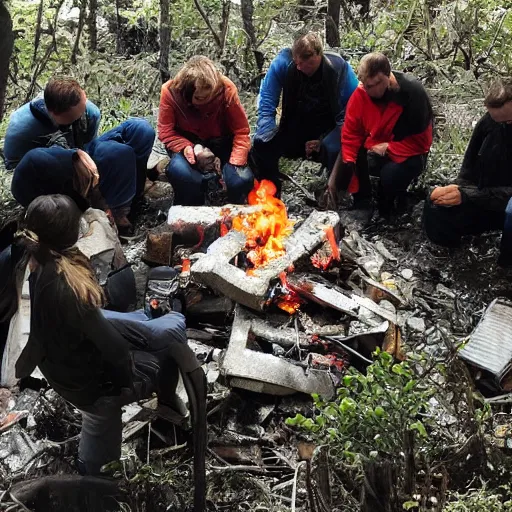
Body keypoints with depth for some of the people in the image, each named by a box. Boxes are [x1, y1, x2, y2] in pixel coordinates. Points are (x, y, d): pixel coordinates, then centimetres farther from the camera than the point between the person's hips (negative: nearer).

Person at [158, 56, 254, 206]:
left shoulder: (226, 89, -22)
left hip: (220, 143, 0)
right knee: (179, 171, -35)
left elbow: (241, 131, -15)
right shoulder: (170, 91, -20)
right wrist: (189, 148, -32)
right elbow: (166, 132, -13)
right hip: (187, 143, 0)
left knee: (242, 180, -28)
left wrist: (235, 164, -28)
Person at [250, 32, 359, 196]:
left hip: (328, 131, -2)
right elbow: (266, 102, -9)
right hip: (294, 129, 3)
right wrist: (267, 137, -23)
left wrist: (323, 142, -25)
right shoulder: (283, 63, -16)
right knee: (261, 145, -21)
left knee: (335, 150, -35)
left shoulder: (339, 67, -20)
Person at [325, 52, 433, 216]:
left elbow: (421, 141, -17)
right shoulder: (360, 94, -14)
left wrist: (388, 147, -25)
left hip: (406, 153, -4)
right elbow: (350, 134, -12)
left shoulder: (413, 93, -23)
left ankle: (387, 208, -1)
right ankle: (361, 201, 9)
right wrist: (346, 165, -26)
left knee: (391, 175, -35)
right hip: (373, 150, 4)